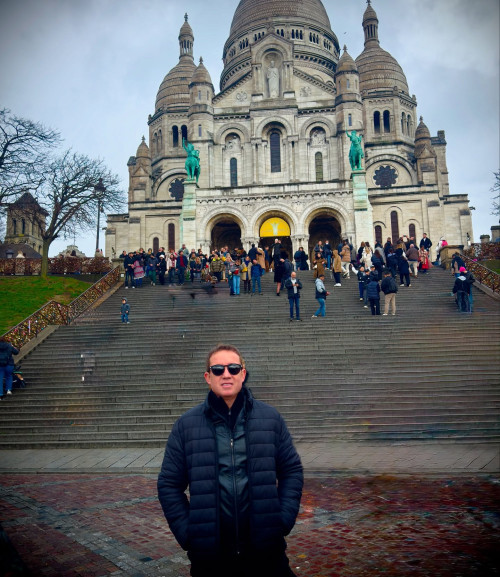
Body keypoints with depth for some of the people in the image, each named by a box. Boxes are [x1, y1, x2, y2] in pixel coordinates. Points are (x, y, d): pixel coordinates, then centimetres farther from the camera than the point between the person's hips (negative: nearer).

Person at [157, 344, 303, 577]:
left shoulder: (271, 418, 1)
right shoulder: (186, 425, -2)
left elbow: (292, 470, 6)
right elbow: (169, 484, 3)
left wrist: (283, 520, -2)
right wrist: (186, 533, -4)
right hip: (208, 552, 0)